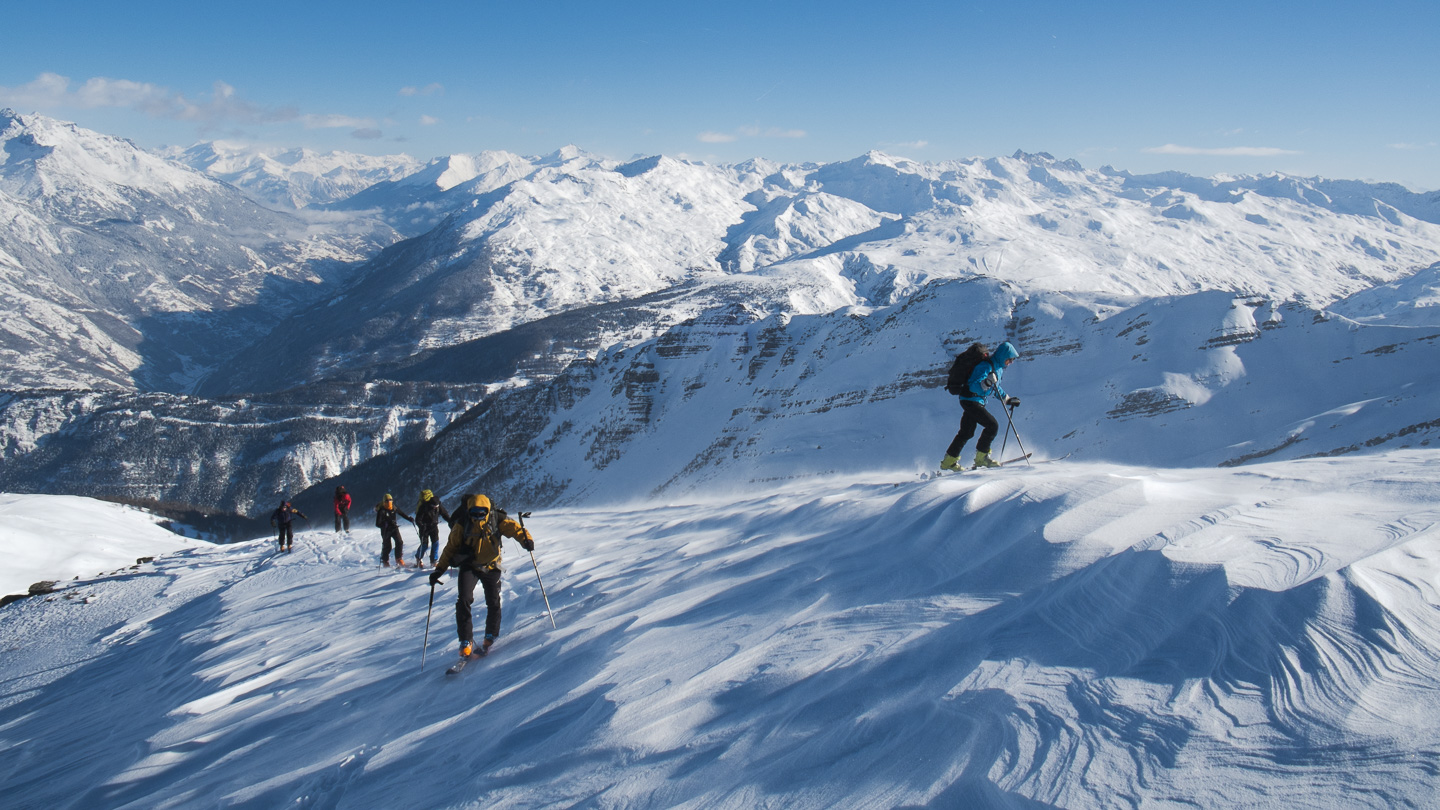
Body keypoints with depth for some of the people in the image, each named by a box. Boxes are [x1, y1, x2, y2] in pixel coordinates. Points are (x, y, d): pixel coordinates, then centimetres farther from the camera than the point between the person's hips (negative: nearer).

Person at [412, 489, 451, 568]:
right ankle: (418, 558, 20)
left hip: (434, 526, 4)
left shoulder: (438, 505, -11)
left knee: (435, 542, -8)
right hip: (425, 527, -4)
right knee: (424, 544, -5)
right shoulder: (423, 507, -23)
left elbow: (444, 514, 3)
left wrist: (451, 521, -7)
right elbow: (418, 520, -21)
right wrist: (421, 526, -38)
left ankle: (433, 561, -1)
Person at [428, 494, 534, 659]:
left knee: (493, 602, 0)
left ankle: (490, 637, 21)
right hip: (469, 566, -1)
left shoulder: (496, 520, -12)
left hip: (491, 566, 1)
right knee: (464, 600, -15)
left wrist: (526, 539, -42)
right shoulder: (462, 524, -11)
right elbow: (451, 546, -3)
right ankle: (466, 642, -6)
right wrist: (439, 569, -8)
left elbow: (513, 528, -20)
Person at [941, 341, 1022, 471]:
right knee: (992, 425, -16)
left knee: (966, 433, 14)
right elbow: (974, 386, -25)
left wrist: (1008, 399, 22)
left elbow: (996, 388, 26)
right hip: (970, 400, -10)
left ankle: (948, 461, 21)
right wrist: (986, 382, -41)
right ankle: (981, 457, -6)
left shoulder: (998, 367, 12)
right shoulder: (986, 366, -19)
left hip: (977, 401, 10)